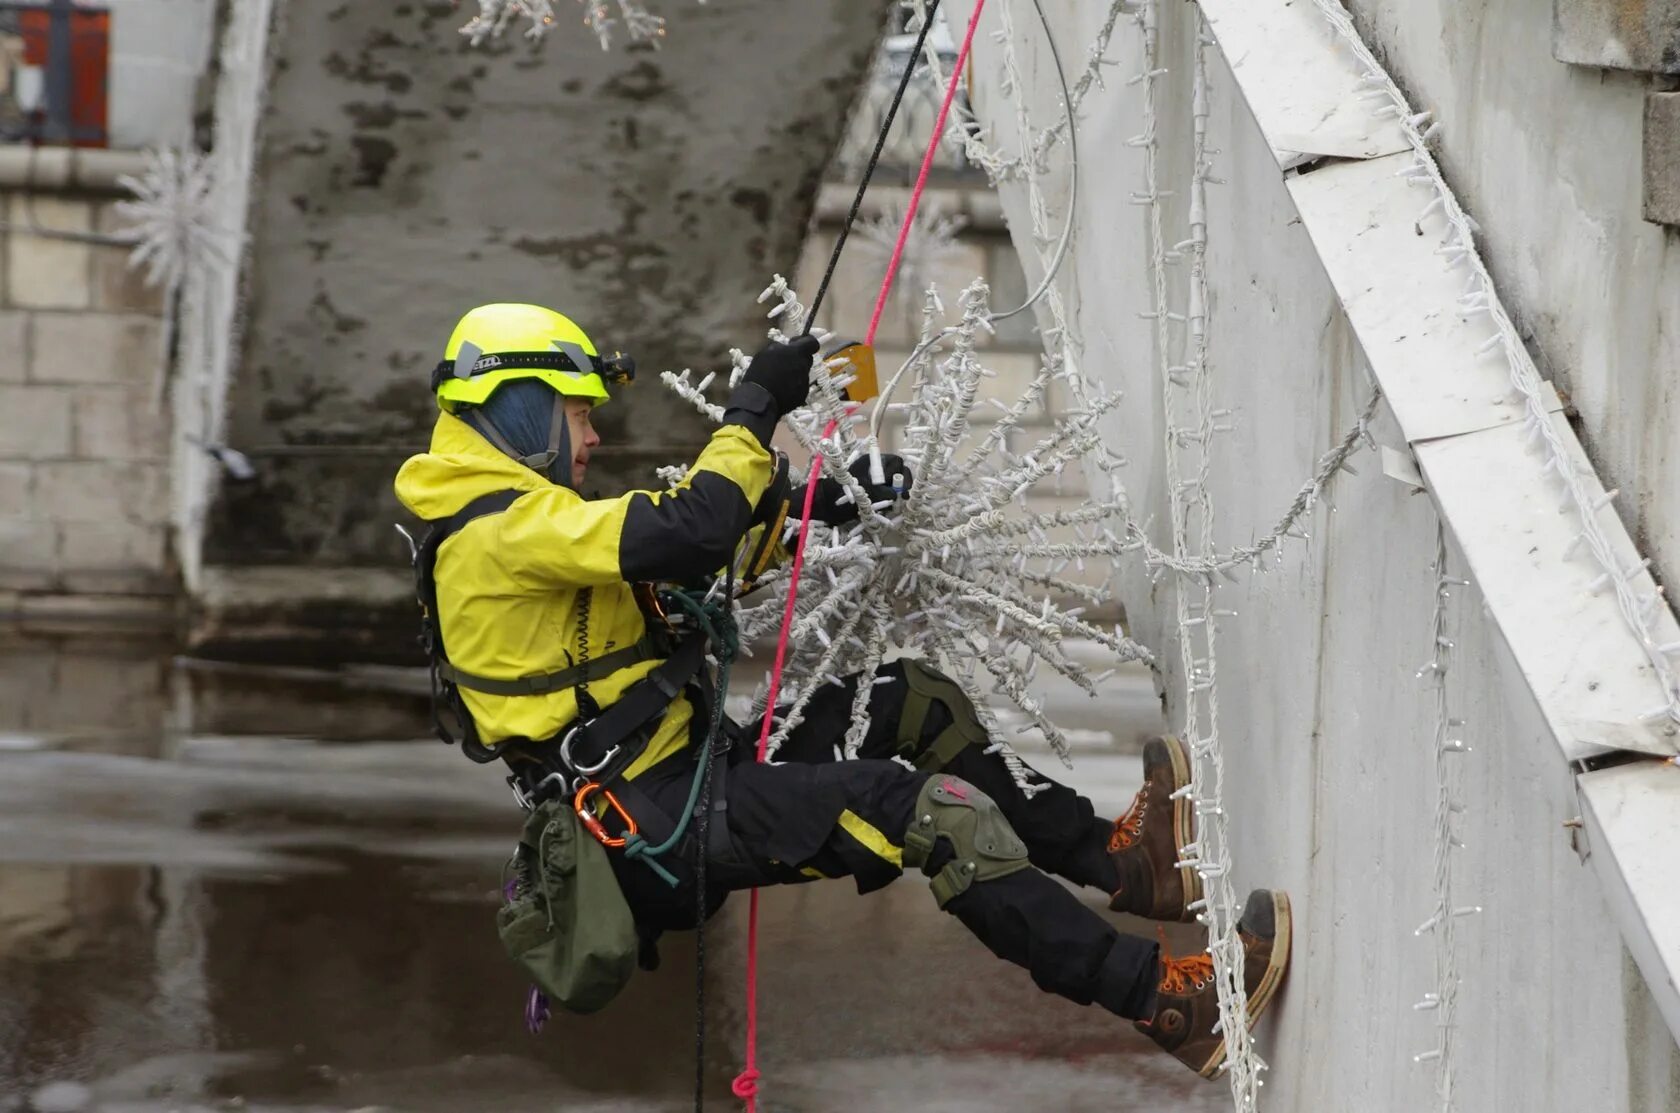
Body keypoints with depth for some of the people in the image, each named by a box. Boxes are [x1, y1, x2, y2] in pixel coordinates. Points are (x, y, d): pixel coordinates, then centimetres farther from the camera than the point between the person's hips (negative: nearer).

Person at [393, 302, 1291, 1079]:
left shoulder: (516, 520, 18)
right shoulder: (501, 532, -17)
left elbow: (691, 571, 21)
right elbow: (688, 535, -28)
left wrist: (797, 504, 7)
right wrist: (752, 413, -15)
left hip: (677, 767, 11)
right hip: (658, 824, -11)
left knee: (918, 701, 12)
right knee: (939, 813, -22)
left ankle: (1109, 858, 14)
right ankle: (1160, 998, -21)